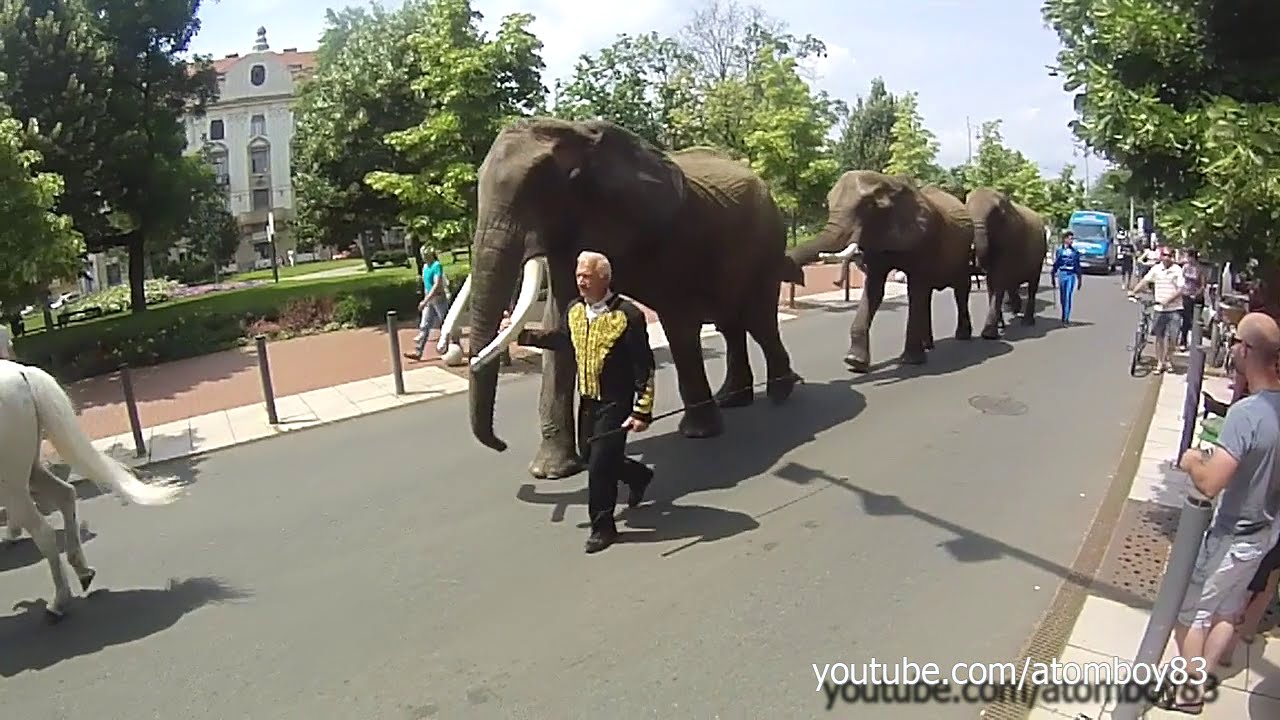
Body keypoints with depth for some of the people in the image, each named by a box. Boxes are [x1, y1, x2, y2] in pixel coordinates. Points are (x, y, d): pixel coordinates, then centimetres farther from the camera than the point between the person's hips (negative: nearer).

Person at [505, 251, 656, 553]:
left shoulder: (627, 314, -19)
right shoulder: (574, 309, 3)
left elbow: (645, 367, -17)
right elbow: (562, 339, 24)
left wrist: (642, 411, -20)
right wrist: (521, 334, 20)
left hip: (616, 403, -7)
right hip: (587, 400, 8)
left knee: (600, 464, -6)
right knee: (589, 455, 18)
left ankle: (602, 527, 12)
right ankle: (638, 475, 44)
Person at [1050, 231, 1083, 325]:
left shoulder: (1075, 252, 5)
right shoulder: (1060, 251, 5)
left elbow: (1078, 266, 8)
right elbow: (1056, 264, 11)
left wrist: (1079, 278, 8)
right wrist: (1053, 274, 10)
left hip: (1071, 276, -1)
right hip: (1061, 274, 1)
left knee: (1068, 297, -8)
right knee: (1062, 297, 5)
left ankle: (1066, 319, -8)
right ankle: (1065, 317, 17)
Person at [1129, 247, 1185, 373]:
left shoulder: (1177, 270, -4)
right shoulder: (1156, 269, 4)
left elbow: (1180, 290, -9)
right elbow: (1144, 280, -1)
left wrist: (1168, 300, -21)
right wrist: (1133, 291, -15)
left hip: (1174, 308, -2)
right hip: (1159, 308, 3)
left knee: (1171, 337, -1)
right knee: (1159, 336, 7)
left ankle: (1168, 360, 19)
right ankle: (1160, 362, 16)